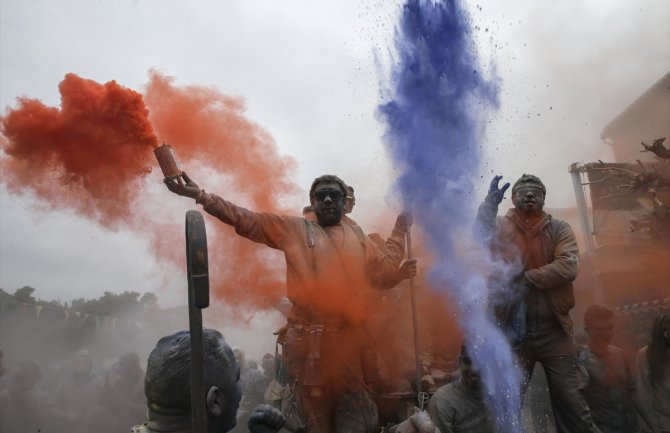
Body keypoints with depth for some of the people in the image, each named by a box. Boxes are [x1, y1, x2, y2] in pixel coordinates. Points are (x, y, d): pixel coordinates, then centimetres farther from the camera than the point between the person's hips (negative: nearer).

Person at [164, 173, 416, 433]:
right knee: (313, 407, 9)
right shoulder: (294, 229, 9)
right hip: (307, 337, -2)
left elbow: (386, 266, 16)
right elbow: (246, 220, 5)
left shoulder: (357, 237, 17)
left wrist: (400, 230, 19)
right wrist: (199, 195, -1)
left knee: (352, 406, 12)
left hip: (349, 336, 2)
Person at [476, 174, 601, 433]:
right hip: (513, 330, 0)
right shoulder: (501, 227, 4)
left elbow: (568, 266, -11)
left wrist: (525, 279, -17)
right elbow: (481, 235, -19)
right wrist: (490, 203, -37)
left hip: (554, 330, 1)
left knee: (570, 401, 10)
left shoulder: (559, 229, 5)